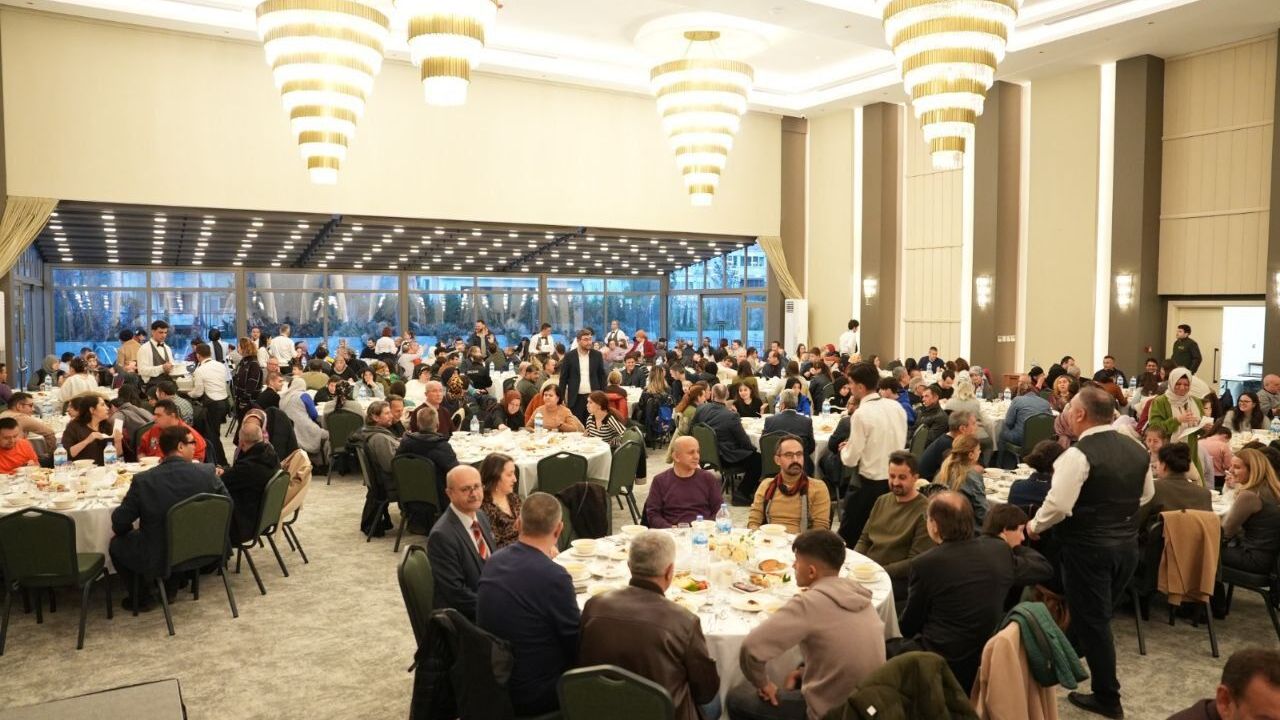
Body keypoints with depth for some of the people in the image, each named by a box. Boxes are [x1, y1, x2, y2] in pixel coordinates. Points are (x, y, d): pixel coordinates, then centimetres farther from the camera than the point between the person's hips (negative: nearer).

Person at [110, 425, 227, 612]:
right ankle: (171, 587, 38)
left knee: (116, 543, 25)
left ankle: (141, 598, 28)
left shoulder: (143, 480, -19)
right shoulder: (206, 472, -15)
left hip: (157, 561, -3)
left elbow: (119, 523, -11)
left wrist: (127, 531, 13)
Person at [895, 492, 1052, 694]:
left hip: (941, 668, -6)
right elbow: (1044, 568, 17)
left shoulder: (926, 563, -18)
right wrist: (1016, 546, 33)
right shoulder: (999, 550, -4)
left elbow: (908, 626, -4)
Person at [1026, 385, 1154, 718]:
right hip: (1127, 542, 8)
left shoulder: (1079, 454, -21)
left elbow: (1058, 504, -25)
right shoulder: (1136, 450, 3)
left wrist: (1035, 526, -7)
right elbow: (1146, 495, 17)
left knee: (1091, 621, 6)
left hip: (1089, 547, -8)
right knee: (1098, 615, 21)